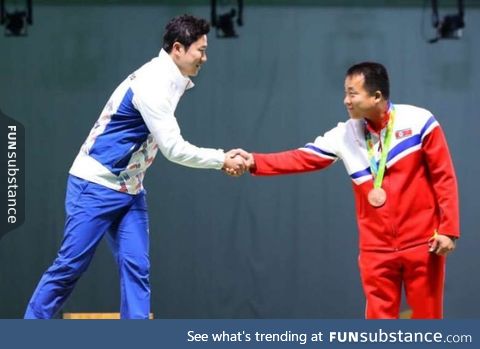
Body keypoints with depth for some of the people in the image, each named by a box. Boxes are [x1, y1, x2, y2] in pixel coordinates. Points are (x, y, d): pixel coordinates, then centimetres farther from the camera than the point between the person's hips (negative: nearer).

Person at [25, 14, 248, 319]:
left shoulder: (168, 80, 7)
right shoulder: (151, 84, -22)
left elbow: (170, 144, 16)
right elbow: (173, 149, -23)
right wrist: (221, 160, -15)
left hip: (129, 190, 9)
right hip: (96, 186, -9)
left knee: (136, 269, -2)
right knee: (70, 266, -6)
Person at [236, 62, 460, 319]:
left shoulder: (418, 122, -6)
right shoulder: (345, 135, 2)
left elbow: (444, 177, -5)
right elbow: (302, 158, -4)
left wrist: (448, 229, -9)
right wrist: (254, 162, -15)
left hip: (422, 244, -3)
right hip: (376, 248, 3)